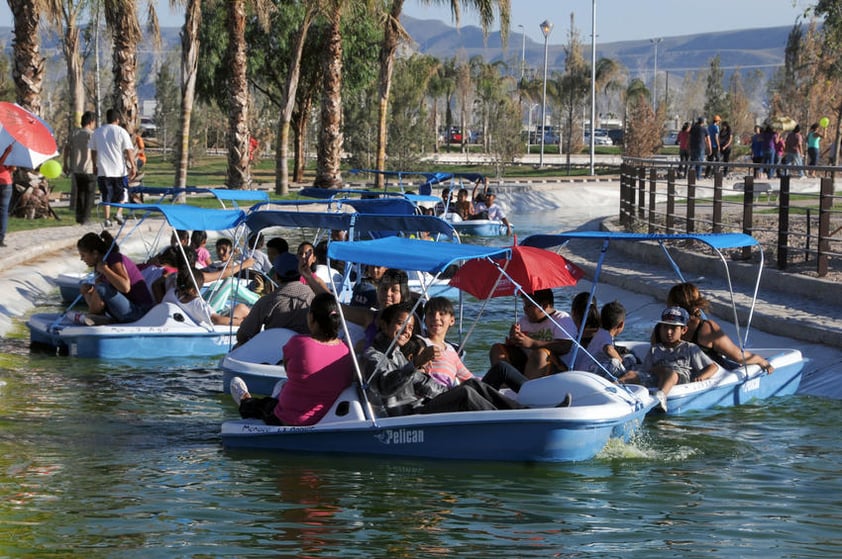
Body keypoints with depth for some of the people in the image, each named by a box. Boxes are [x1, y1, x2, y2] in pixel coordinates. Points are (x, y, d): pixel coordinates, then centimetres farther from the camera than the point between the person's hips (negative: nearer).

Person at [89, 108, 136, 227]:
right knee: (121, 194, 13)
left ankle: (107, 219, 4)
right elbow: (129, 151, -9)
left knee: (106, 196, 7)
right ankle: (119, 213, -1)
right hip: (120, 170, -3)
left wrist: (95, 166, 23)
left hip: (103, 170, 3)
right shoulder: (121, 132, -6)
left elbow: (93, 151, 13)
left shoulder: (97, 132, 6)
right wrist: (133, 167, -5)